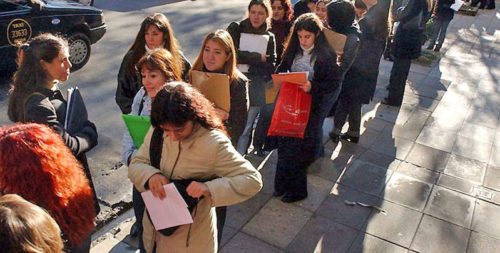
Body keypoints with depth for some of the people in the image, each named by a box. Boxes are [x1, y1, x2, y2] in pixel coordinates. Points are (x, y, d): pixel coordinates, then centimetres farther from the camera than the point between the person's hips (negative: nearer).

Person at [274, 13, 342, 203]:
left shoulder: (326, 55, -12)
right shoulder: (293, 50, 2)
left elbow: (334, 83, -13)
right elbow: (281, 70, 13)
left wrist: (313, 87, -28)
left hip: (312, 107, -5)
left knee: (301, 147, 3)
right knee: (285, 144, 11)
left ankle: (297, 189, 23)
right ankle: (283, 184, 30)